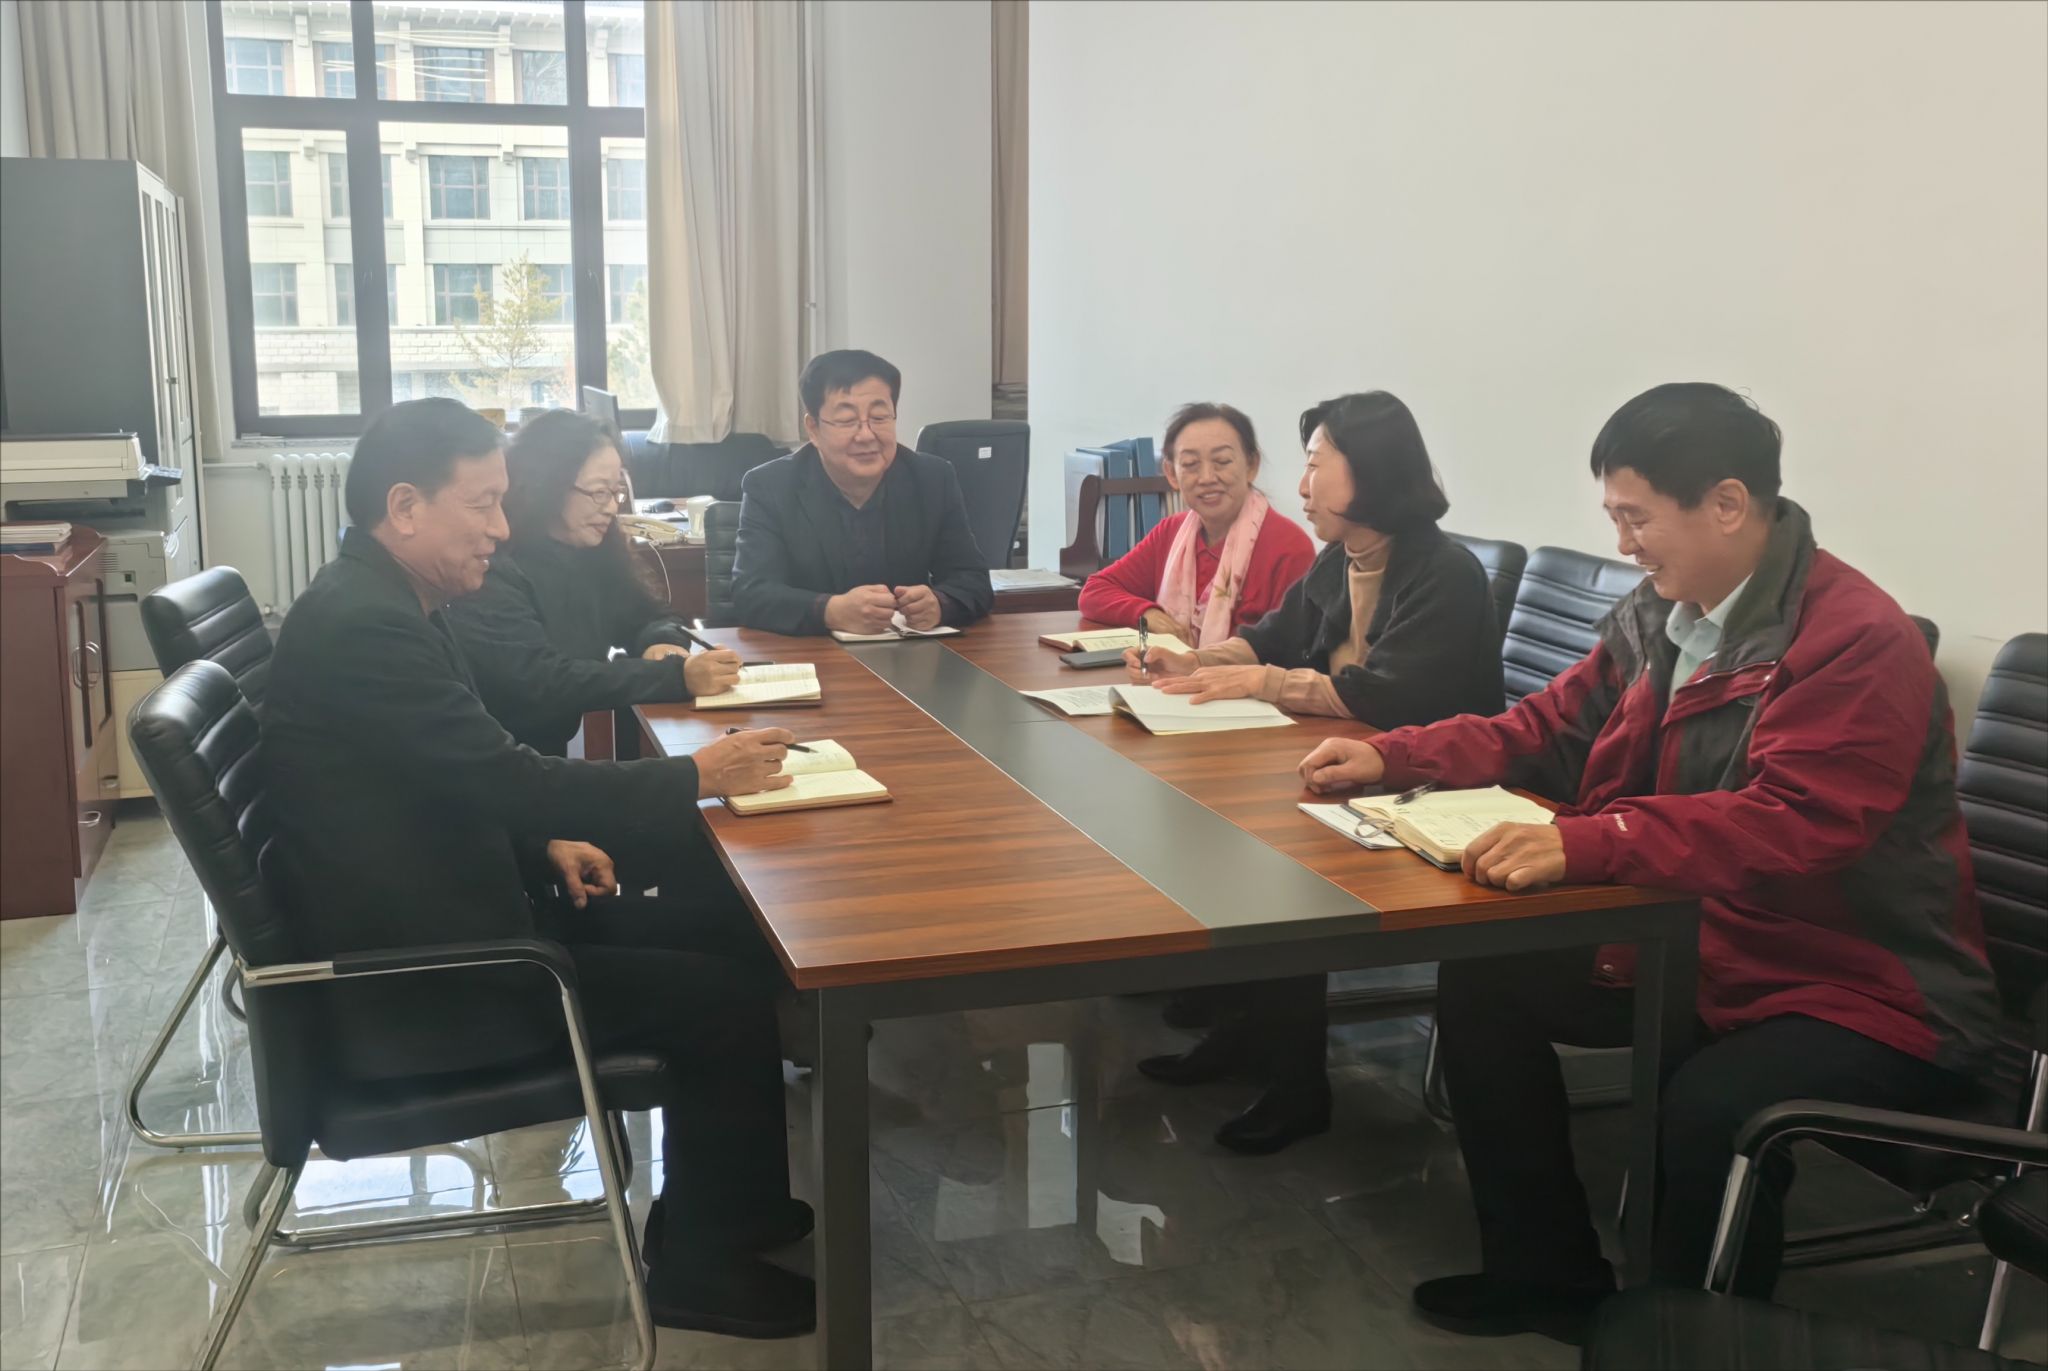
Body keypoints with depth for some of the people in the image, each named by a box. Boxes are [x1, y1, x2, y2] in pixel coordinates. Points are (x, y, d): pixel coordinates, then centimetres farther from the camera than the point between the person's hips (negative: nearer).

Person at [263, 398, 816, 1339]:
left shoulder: (384, 602, 8)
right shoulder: (361, 624, -24)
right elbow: (508, 777, -25)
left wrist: (546, 842, 2)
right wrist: (698, 775, -17)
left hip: (441, 915, 10)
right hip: (417, 983, -10)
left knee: (708, 933, 11)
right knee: (731, 997, -9)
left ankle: (714, 1208, 25)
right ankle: (704, 1266, 10)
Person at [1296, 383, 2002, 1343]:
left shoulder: (1858, 643, -23)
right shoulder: (1657, 618, 2)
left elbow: (1790, 828, -36)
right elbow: (1549, 731, 13)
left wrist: (1583, 846, -46)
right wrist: (1393, 758, 0)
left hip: (1860, 989, -8)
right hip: (1697, 945, 8)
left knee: (1710, 1107, -34)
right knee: (1485, 983, 1)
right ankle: (1549, 1277, 15)